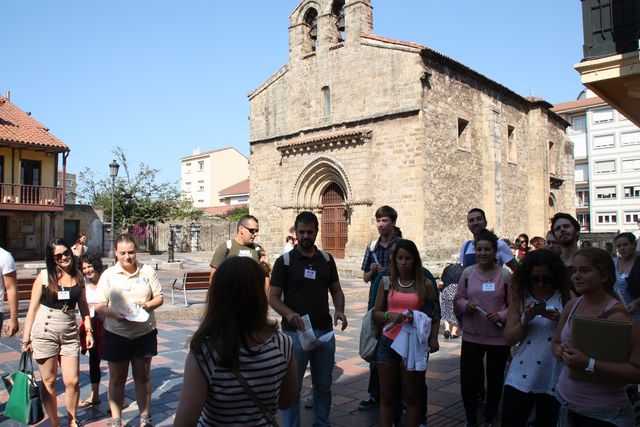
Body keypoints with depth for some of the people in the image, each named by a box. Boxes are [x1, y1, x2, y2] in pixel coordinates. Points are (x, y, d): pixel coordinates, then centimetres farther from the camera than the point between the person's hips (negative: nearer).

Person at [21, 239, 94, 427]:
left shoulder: (78, 277, 4)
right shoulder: (44, 277, -5)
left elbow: (83, 306, 11)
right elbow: (33, 308, -3)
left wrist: (89, 330, 6)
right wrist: (26, 339, -4)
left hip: (70, 333, 2)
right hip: (45, 333, -2)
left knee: (72, 382, 2)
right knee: (49, 382, 7)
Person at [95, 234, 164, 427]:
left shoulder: (148, 271, 0)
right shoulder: (108, 274, -1)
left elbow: (159, 297, 4)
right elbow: (99, 306, -3)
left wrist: (147, 305, -17)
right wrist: (113, 314, -23)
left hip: (144, 333, 0)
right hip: (116, 334, 0)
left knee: (143, 377, 11)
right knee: (117, 379, 11)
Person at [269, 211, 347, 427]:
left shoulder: (327, 259, 6)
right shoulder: (284, 261, -6)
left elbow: (336, 290, 11)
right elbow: (273, 297, -7)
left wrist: (339, 310, -10)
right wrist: (288, 313, -27)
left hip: (325, 331, 4)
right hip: (295, 333, -3)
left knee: (323, 385, 15)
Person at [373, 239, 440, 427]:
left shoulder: (426, 284, 1)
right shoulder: (387, 283, 5)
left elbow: (435, 315, 4)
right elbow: (376, 314, 6)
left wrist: (434, 339, -11)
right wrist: (388, 315, -15)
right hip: (387, 342, 2)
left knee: (411, 396, 9)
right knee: (386, 395, 8)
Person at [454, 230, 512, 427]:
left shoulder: (505, 275, -5)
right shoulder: (468, 272, 0)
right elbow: (458, 300, 6)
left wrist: (501, 316, -19)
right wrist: (466, 305, -15)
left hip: (498, 337, -1)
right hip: (471, 336, 1)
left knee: (495, 379, 15)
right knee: (467, 380, -2)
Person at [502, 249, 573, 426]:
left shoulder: (567, 297, -1)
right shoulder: (520, 297, 1)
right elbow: (509, 339, -1)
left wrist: (560, 320, -18)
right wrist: (526, 320, -17)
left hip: (554, 379, 0)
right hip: (522, 377, 0)